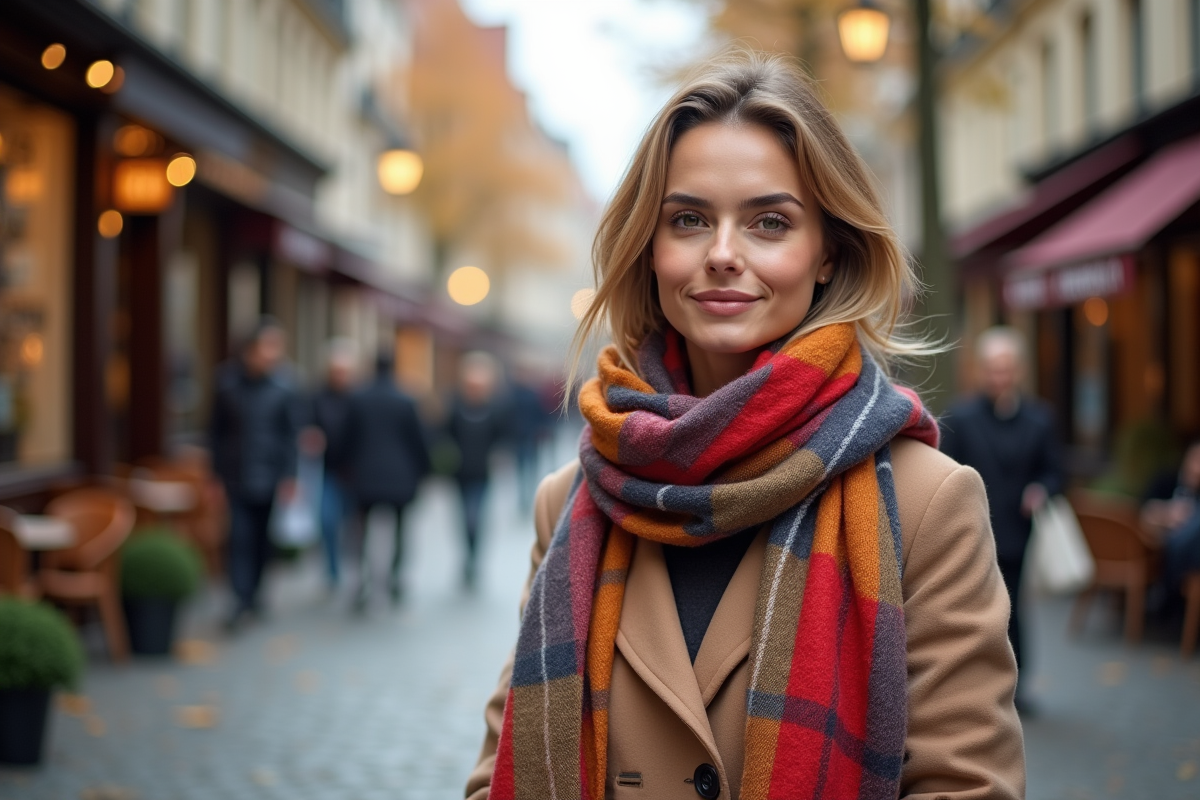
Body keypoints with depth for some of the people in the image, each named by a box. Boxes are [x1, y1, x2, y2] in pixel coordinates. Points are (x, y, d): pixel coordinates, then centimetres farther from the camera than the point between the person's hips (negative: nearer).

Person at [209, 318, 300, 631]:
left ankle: (253, 592, 25)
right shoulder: (229, 382, -3)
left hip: (270, 477, 1)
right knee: (240, 537, -9)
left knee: (262, 538, 10)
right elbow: (216, 429, 4)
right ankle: (242, 600, -9)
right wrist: (216, 470, 2)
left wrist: (289, 475, -6)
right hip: (236, 476, -1)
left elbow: (291, 433, -1)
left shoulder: (283, 386, -4)